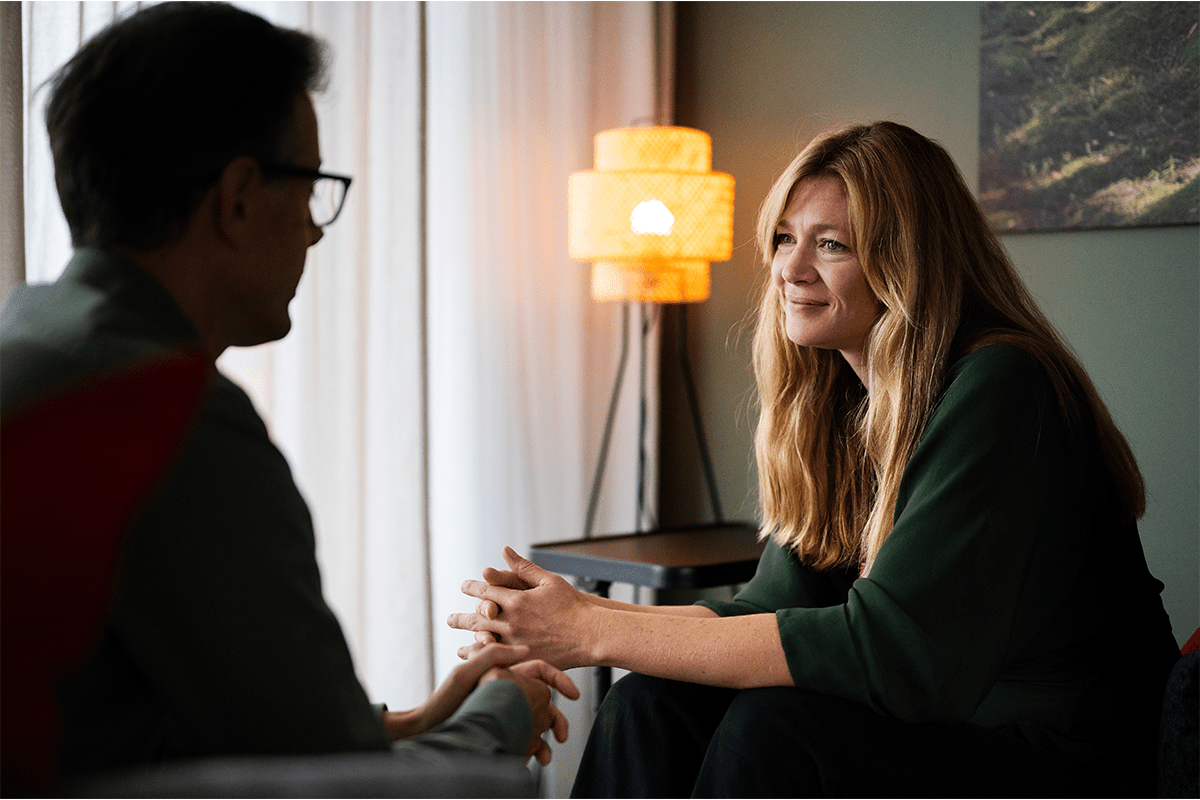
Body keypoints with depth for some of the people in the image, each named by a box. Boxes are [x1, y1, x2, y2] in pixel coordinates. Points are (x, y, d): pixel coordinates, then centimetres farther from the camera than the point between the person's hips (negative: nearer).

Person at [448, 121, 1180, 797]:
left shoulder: (998, 390, -20)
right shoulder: (841, 404, 7)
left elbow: (883, 647, -26)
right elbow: (776, 610, 4)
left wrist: (600, 633, -24)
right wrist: (577, 615, -11)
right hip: (927, 726, 7)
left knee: (773, 729, -28)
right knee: (652, 705, -12)